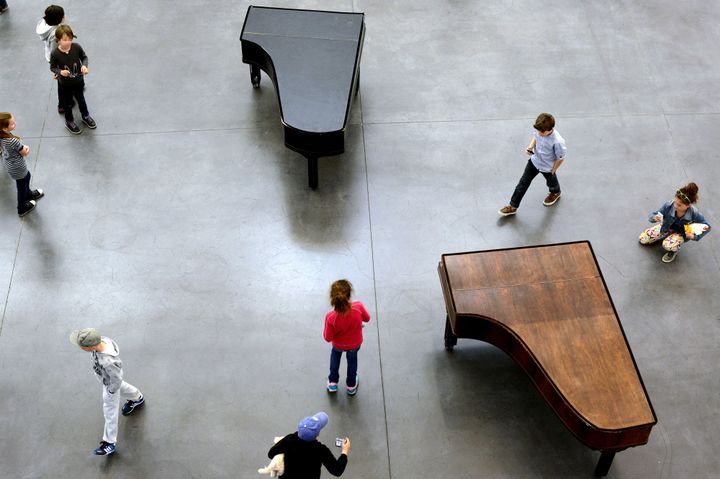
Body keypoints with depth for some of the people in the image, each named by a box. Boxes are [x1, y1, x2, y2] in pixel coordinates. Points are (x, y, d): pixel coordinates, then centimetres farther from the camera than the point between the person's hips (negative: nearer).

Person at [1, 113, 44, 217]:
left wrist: (23, 147, -12)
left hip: (9, 163, 7)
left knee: (27, 176, 34)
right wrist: (26, 148, -5)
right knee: (22, 186, 19)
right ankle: (22, 208, 43)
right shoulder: (13, 141, -40)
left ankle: (28, 194, 60)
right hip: (17, 168, -7)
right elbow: (25, 153, -25)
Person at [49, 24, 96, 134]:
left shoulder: (76, 47, -20)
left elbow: (84, 57, -3)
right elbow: (52, 67, -11)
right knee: (68, 103, 19)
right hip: (65, 84, -2)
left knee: (81, 99, 27)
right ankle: (69, 122, 43)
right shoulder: (55, 54, -25)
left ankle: (86, 117, 51)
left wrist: (84, 66, -22)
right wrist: (60, 72, -31)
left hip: (78, 81, 2)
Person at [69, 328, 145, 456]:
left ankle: (110, 443, 31)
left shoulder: (109, 361, -48)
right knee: (121, 388, 34)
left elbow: (116, 379, -31)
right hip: (107, 375, 6)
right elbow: (115, 347, -7)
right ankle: (137, 398, 62)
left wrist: (111, 391, -11)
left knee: (110, 412, 12)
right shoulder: (103, 340, -30)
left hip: (110, 383, -6)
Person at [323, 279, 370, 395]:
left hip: (338, 345, -1)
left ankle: (332, 383, 47)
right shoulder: (358, 307, -37)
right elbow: (367, 318, -14)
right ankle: (351, 385, 53)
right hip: (355, 344, 1)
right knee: (352, 359, 33)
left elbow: (328, 338, -24)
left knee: (335, 354, 35)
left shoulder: (331, 318, -41)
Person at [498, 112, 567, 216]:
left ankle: (555, 193, 64)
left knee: (551, 181, 27)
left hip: (547, 167, -5)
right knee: (523, 182, 10)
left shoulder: (557, 142, -39)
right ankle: (513, 206, 21)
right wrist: (531, 146, -16)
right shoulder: (540, 131, -22)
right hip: (534, 161, 5)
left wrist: (552, 170, -11)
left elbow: (561, 158, -23)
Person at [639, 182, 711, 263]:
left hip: (681, 233, -3)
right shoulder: (668, 206, -31)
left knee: (668, 245, -33)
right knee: (642, 239, 0)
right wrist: (655, 218, -47)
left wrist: (694, 236, -28)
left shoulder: (694, 213, -33)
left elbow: (707, 226, -16)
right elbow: (652, 215, -22)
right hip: (666, 228, 3)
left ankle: (674, 250, 5)